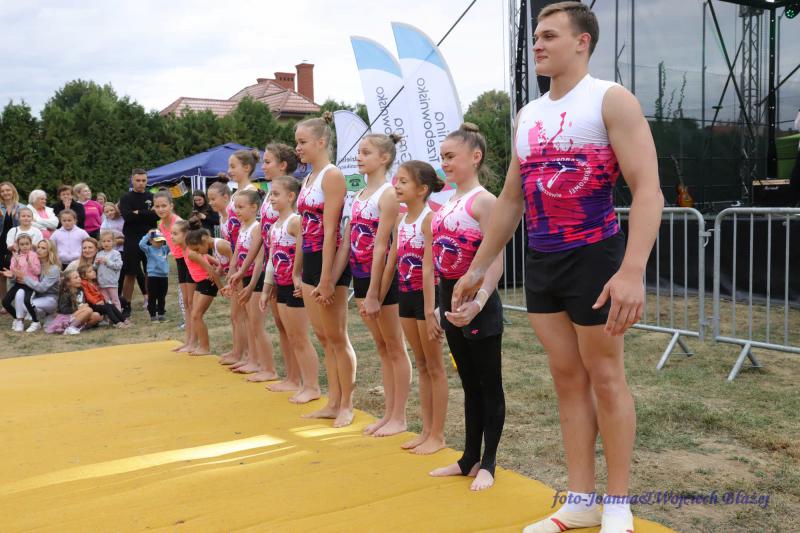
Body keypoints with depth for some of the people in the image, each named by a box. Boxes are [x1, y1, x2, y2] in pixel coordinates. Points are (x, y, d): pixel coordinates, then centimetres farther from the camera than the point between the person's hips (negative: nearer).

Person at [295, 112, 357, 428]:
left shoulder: (332, 176, -11)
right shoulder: (308, 179, 15)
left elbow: (330, 230, -17)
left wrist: (326, 277, -21)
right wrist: (306, 274, 14)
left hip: (328, 262, -9)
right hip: (309, 261, 9)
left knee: (337, 337, 1)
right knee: (323, 337, 13)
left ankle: (346, 405, 13)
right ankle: (333, 403, 22)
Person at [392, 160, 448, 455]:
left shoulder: (429, 218, -15)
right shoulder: (400, 220, 9)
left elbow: (429, 268, -20)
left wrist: (430, 310, -22)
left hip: (427, 295, -8)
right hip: (406, 296, 8)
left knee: (435, 367, 3)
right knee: (421, 365, 14)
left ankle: (438, 434, 13)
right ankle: (427, 430, 24)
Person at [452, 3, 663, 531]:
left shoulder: (611, 99, -7)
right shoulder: (528, 115, 13)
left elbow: (648, 189, -16)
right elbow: (510, 199, 19)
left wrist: (632, 271, -28)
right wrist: (479, 267, 17)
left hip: (593, 257, -6)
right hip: (541, 262, 7)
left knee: (605, 379, 3)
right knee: (568, 379, 10)